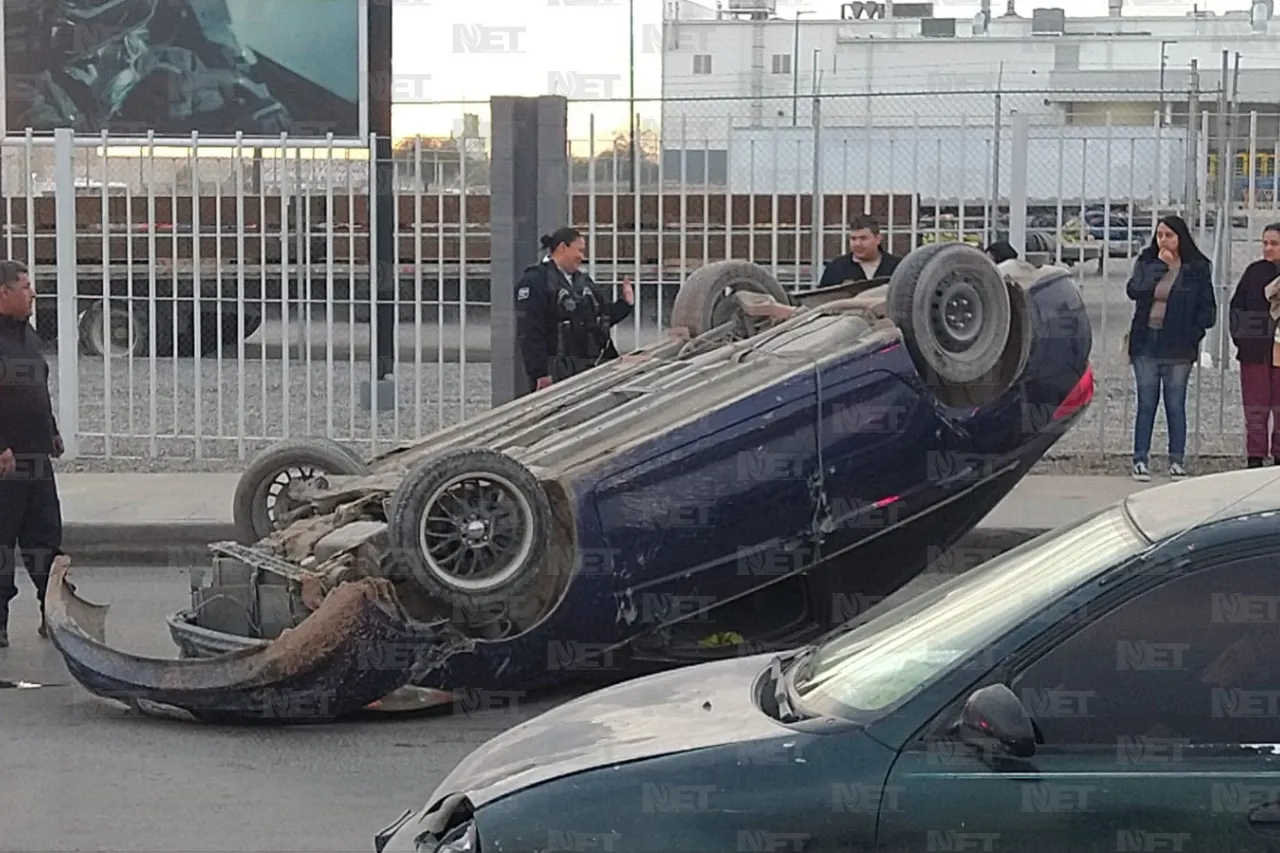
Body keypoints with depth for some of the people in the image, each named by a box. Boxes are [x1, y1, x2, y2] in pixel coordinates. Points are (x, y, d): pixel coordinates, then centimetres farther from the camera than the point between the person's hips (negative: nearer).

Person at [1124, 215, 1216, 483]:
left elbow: (1207, 310, 1)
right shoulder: (1146, 262, 7)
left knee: (1175, 405, 1)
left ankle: (1177, 461, 7)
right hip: (1146, 343, 2)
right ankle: (1141, 460, 6)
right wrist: (1159, 266, -12)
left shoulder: (1197, 268, 1)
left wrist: (1191, 335, -10)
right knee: (1146, 403, 3)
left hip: (1177, 348, -2)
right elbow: (1134, 290, -11)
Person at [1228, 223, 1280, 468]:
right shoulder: (1255, 271, 5)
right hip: (1255, 351, 1)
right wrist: (1239, 335, -1)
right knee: (1255, 409, 4)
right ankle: (1255, 459, 8)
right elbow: (1236, 307, 9)